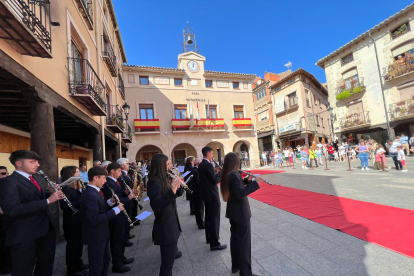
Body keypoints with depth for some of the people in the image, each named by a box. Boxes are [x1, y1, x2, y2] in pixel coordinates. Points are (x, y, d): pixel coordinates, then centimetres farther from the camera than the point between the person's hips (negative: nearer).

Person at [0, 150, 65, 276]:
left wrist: (52, 192, -2)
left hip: (47, 230, 8)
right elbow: (12, 209, -27)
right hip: (24, 236, -8)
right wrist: (47, 201, -28)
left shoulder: (38, 179, 11)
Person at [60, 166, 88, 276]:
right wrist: (81, 201, -28)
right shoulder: (65, 188, -18)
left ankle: (78, 264, 40)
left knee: (79, 244, 22)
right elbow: (64, 206, -26)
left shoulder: (78, 186, 8)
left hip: (80, 220, 8)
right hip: (71, 222, -8)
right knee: (73, 245, 8)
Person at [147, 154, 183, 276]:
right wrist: (172, 191, -40)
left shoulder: (164, 179, 5)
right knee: (167, 263, 7)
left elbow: (176, 194, 16)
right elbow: (156, 206, -31)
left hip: (171, 223, 9)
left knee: (169, 259, 26)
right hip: (165, 227, -9)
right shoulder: (154, 181, -20)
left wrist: (177, 187, -4)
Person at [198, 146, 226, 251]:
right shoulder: (208, 165, -22)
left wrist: (215, 172, 8)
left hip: (206, 195, 10)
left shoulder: (201, 165, 8)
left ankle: (209, 237, 36)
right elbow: (215, 180, -22)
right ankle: (214, 244, 10)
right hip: (212, 195, -10)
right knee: (215, 219, 0)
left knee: (208, 217, 21)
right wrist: (221, 171, -9)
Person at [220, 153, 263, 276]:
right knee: (244, 242, 6)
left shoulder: (227, 174, 3)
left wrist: (247, 181, 3)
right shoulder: (234, 175, -25)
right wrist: (255, 182, -30)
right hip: (241, 212, -9)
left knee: (235, 238, 21)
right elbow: (240, 193, -32)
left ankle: (235, 266, 37)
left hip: (233, 211, 9)